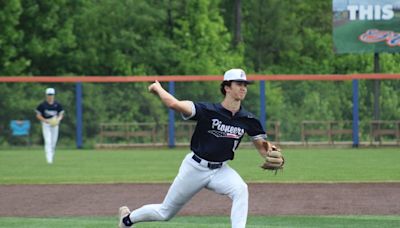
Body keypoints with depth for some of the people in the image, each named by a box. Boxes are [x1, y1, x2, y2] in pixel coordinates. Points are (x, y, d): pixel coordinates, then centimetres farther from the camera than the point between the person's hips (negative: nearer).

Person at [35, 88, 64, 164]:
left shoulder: (57, 105, 4)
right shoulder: (42, 105, -4)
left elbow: (61, 114, 10)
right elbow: (38, 115, 0)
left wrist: (58, 119, -12)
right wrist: (45, 120, -16)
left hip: (55, 124, 3)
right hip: (46, 124, -3)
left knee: (54, 142, 8)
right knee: (48, 141, -15)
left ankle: (52, 157, 24)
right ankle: (49, 158, -21)